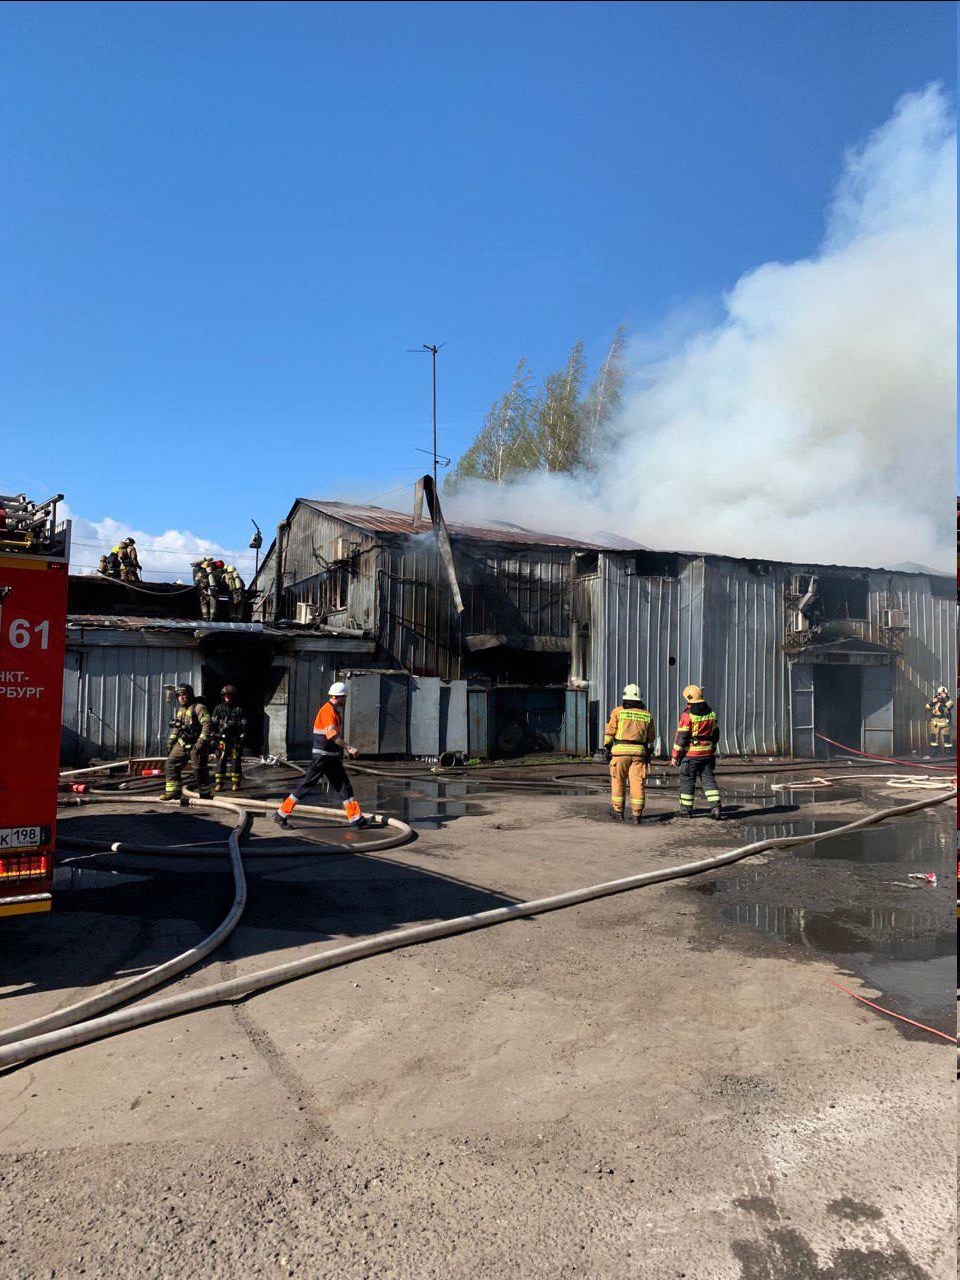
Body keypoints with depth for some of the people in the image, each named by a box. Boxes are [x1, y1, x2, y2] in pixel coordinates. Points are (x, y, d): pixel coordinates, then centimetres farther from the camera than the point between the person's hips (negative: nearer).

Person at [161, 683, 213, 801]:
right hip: (182, 744, 8)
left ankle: (205, 795, 10)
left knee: (200, 770, -3)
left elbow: (207, 725, -21)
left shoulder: (198, 708, -12)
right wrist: (170, 742, 17)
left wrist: (201, 742, -26)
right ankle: (173, 791, 4)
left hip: (196, 745, -8)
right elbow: (175, 728, 25)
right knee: (171, 764, 0)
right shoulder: (180, 710, 15)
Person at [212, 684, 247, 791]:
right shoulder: (218, 708, 10)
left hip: (235, 739, 0)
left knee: (236, 761, 1)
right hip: (222, 739, 0)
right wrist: (213, 738, -1)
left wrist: (241, 738, -2)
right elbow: (213, 724, 7)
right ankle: (219, 783, 2)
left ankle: (235, 783, 7)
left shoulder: (239, 710, 7)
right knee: (221, 761, -2)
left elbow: (243, 725, 6)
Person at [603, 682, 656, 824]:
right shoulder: (647, 715, 11)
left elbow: (609, 732, -2)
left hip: (620, 750, -2)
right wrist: (649, 752, 27)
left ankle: (618, 813, 16)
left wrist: (607, 749, 1)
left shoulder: (618, 711, 2)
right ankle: (637, 815, -1)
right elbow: (651, 737, 18)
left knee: (618, 782, 10)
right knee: (637, 783, 1)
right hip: (638, 752, 2)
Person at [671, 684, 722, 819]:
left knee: (687, 781, 5)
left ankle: (686, 809, 12)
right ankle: (716, 808, 0)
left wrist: (675, 755, -8)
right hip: (707, 753, 5)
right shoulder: (711, 714, 6)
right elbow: (715, 735, 14)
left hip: (690, 754, -5)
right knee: (708, 780, 9)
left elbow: (681, 737, -14)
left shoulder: (687, 715, -14)